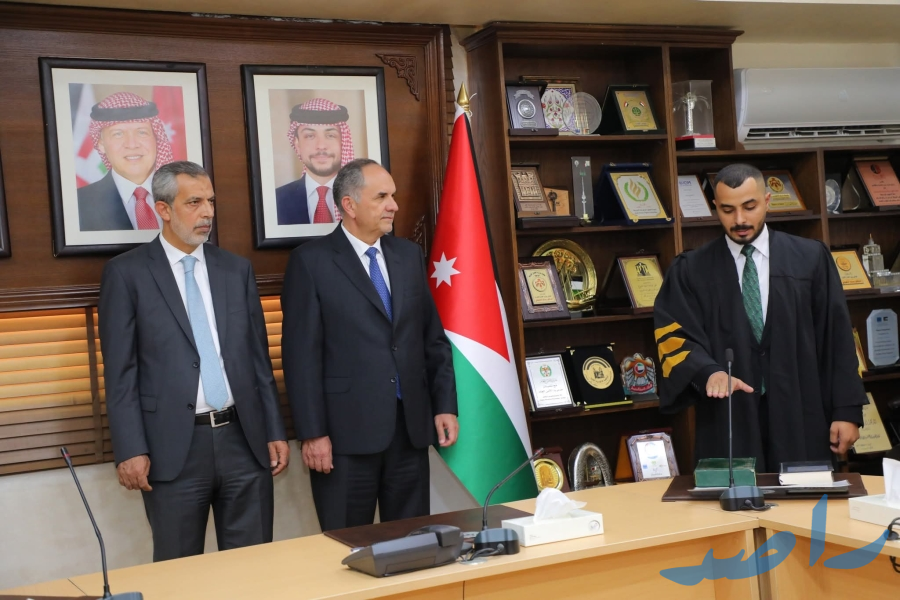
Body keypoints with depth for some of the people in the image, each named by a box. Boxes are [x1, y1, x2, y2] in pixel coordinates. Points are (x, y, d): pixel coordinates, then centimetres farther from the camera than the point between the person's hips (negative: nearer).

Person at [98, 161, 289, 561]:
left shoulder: (237, 269, 10)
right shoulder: (126, 273, -1)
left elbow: (258, 357, 12)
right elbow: (120, 371, -4)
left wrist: (275, 431, 8)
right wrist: (130, 449, -10)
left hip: (244, 440, 3)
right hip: (173, 447, -3)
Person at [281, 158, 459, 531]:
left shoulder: (409, 255, 12)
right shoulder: (311, 261, -4)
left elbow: (433, 337, 14)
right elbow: (301, 353, -8)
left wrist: (445, 405, 7)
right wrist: (312, 432, -12)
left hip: (411, 425, 5)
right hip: (346, 430, -4)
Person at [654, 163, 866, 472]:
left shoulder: (810, 258, 6)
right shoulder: (691, 270, 4)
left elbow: (836, 337, 4)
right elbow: (675, 336, -4)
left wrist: (847, 409, 0)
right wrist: (709, 371, -23)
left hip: (800, 417, 1)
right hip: (728, 423, 0)